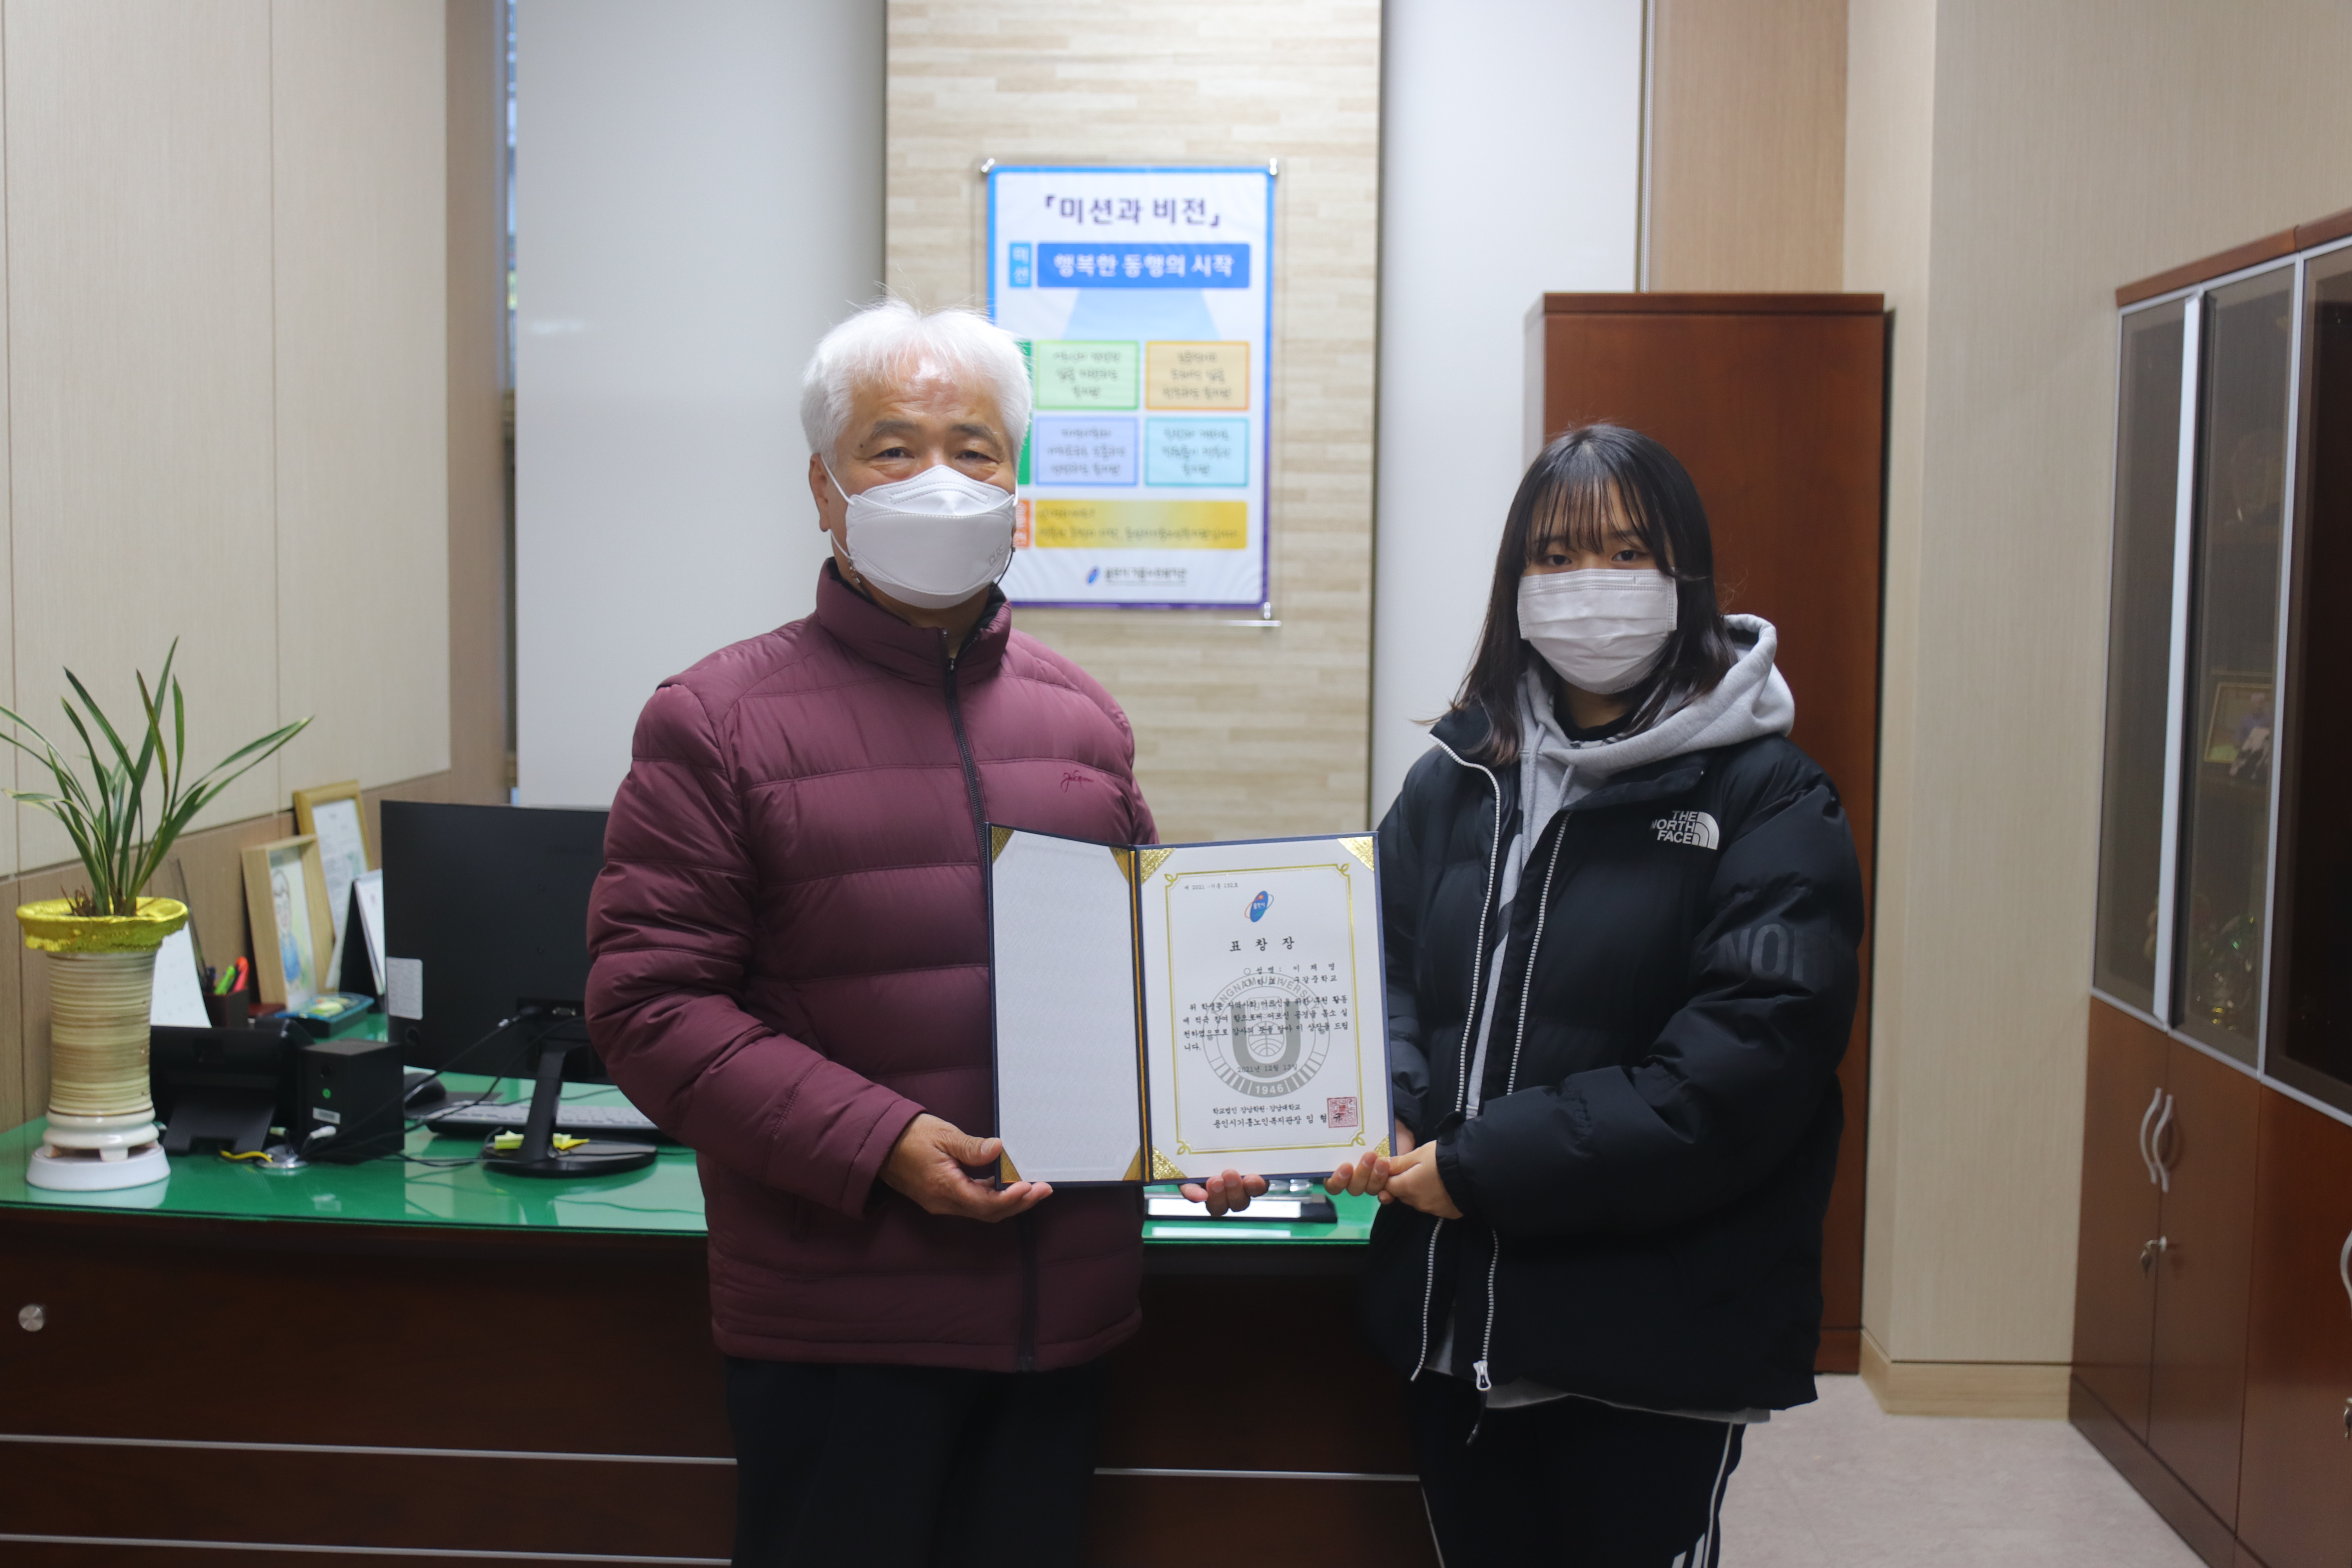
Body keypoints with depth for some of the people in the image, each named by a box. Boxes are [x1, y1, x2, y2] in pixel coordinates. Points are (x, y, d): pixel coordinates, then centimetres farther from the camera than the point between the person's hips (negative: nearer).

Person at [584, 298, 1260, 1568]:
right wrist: (876, 1142, -19)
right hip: (835, 1321, -4)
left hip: (1058, 1317, 5)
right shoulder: (719, 722, -4)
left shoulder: (1082, 719, 11)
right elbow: (647, 1001, -10)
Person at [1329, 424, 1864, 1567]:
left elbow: (1745, 1058, -15)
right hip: (1453, 1324, 4)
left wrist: (1482, 1168, -18)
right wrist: (1382, 1116, -13)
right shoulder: (1458, 775, 9)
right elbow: (1380, 958, 9)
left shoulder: (1765, 799, -6)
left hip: (1652, 1347, -4)